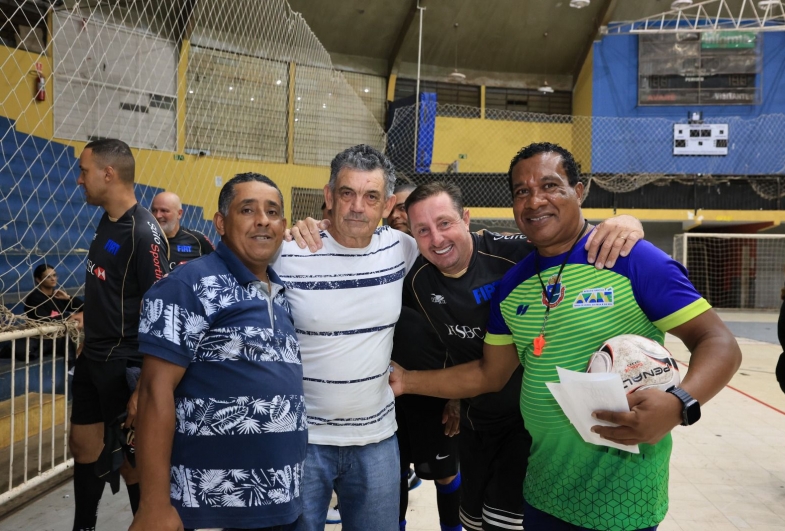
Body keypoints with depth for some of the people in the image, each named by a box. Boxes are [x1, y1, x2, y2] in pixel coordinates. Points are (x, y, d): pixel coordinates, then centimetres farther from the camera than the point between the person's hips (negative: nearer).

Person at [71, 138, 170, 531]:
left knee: (131, 460, 5)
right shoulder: (106, 222, 6)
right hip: (93, 360, 9)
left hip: (123, 367, -8)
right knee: (84, 447, 20)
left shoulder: (144, 233, -21)